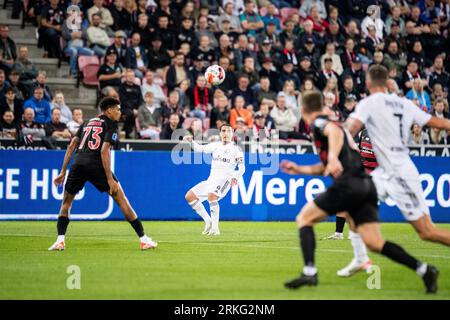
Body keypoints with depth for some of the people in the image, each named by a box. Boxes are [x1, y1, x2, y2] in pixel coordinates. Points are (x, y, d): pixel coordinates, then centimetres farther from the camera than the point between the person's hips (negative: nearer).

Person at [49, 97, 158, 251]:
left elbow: (72, 146, 18)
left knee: (66, 202, 20)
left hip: (78, 165, 5)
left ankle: (60, 240, 3)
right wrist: (110, 179, -9)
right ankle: (144, 239, 2)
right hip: (96, 165, -4)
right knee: (121, 199, 3)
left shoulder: (88, 123, 25)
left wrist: (63, 172, 18)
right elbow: (104, 151, -6)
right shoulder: (110, 124, 8)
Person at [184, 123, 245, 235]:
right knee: (189, 196, 0)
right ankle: (208, 221, 7)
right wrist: (191, 141, 2)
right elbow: (200, 149, 22)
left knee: (211, 196, -35)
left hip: (225, 179, -7)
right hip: (211, 179, 7)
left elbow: (242, 167, -4)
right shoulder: (216, 145, 18)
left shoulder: (236, 148, 3)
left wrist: (236, 177, -23)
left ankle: (215, 228, -30)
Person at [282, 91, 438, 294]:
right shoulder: (328, 124, 29)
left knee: (304, 218, 6)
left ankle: (309, 272, -7)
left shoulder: (318, 123, 2)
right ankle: (423, 269, -7)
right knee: (375, 243, 3)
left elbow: (335, 132, -24)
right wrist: (299, 169, 39)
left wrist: (333, 157, -39)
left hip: (348, 184, -8)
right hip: (366, 185, 8)